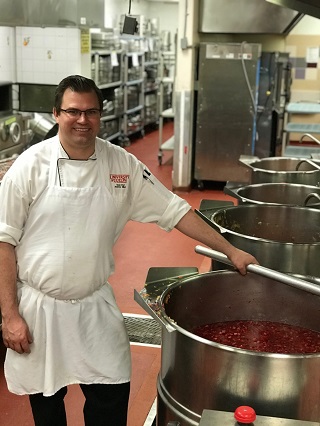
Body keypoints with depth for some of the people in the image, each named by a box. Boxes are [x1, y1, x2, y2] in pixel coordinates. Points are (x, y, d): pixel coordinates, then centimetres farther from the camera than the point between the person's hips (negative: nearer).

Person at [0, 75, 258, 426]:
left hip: (95, 306, 2)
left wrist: (230, 251, 1)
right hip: (38, 308, -1)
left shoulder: (122, 164, -3)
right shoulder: (31, 165, -11)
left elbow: (174, 211, 2)